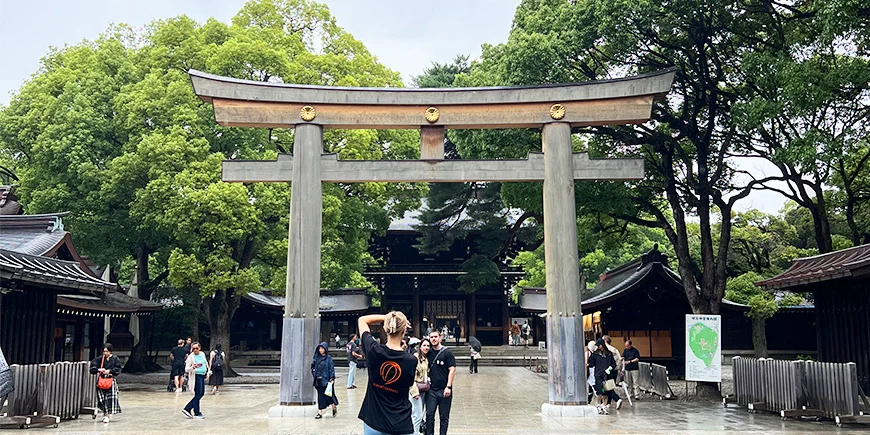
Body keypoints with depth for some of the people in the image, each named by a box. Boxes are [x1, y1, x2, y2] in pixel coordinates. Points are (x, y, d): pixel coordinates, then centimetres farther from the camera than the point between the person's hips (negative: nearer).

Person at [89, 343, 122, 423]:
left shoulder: (115, 359, 0)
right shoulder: (100, 359, 4)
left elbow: (118, 369, -2)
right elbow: (92, 367, 2)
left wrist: (110, 371, -15)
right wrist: (99, 369, -15)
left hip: (111, 380, -2)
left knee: (110, 398, -7)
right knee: (102, 398, 0)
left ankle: (108, 415, -2)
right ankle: (106, 414, 13)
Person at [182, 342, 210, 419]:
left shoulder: (202, 354, 8)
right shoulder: (191, 357, -10)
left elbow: (206, 363, 20)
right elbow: (186, 369, -10)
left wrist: (208, 372, 11)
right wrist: (193, 367, -29)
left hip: (203, 375, 8)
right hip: (196, 376, -7)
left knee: (201, 394, 12)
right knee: (198, 395, -3)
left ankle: (187, 409, 20)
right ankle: (197, 413, 8)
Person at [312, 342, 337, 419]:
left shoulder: (328, 358, -6)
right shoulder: (317, 358, 9)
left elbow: (331, 369, -8)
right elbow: (313, 366, 17)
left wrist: (332, 379, -14)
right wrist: (314, 373, 0)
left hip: (326, 380, -4)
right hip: (319, 381, 4)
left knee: (329, 394, 3)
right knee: (320, 396, 6)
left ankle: (334, 407, 27)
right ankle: (320, 413, 8)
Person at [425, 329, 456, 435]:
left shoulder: (447, 352, -4)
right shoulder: (428, 353, 8)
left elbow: (452, 370, -7)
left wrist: (448, 387, -14)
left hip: (444, 390, -3)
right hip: (431, 389, 3)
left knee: (444, 416, 5)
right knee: (429, 414, 0)